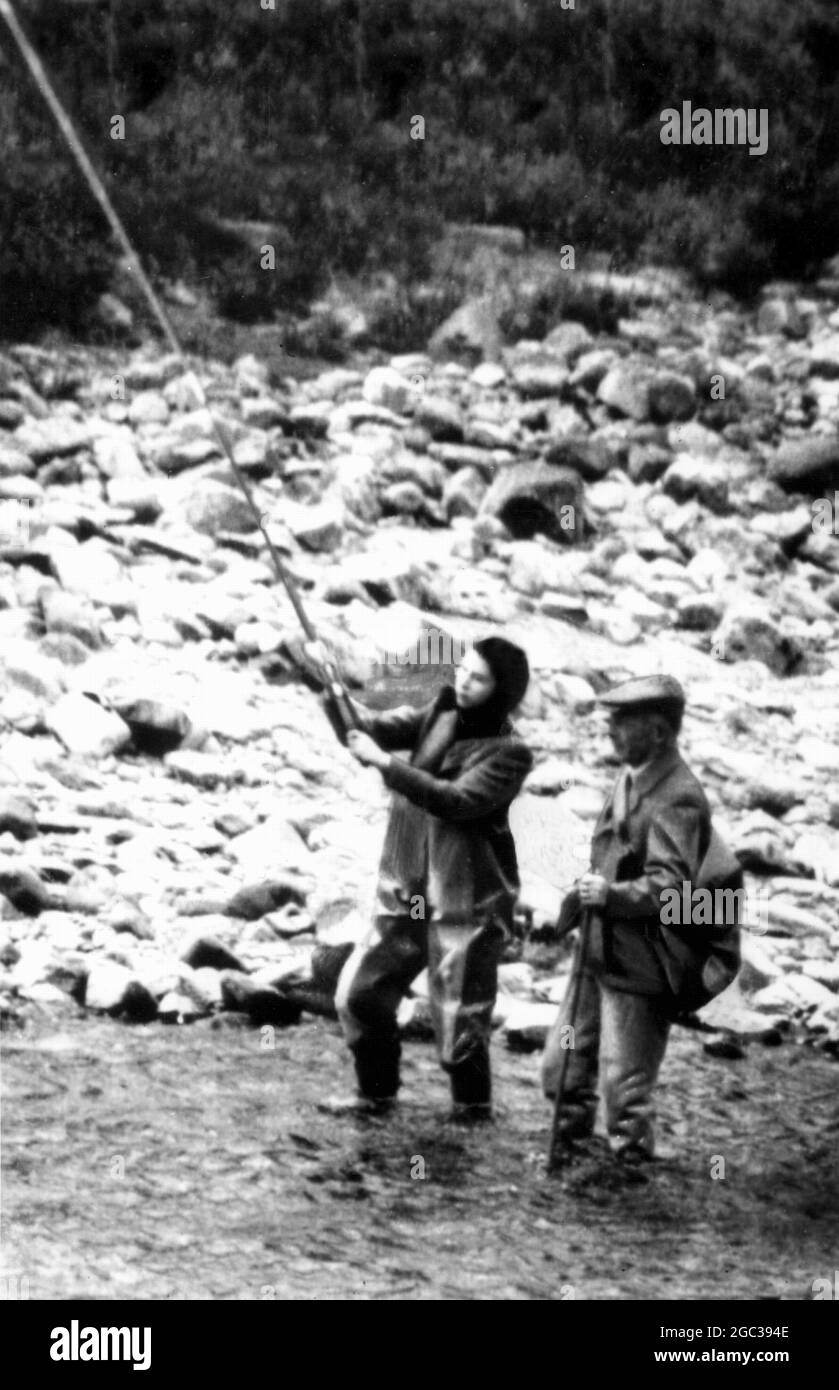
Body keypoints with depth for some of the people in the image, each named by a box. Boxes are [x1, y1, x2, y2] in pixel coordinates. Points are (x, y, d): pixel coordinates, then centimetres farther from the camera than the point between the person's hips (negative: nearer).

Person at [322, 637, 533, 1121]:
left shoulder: (509, 752, -12)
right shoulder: (441, 715, 7)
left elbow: (457, 801, -23)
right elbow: (385, 727, -2)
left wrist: (385, 763, -25)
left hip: (466, 899, -6)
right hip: (407, 889, 6)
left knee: (458, 1012, -1)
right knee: (360, 991, 9)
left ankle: (474, 1108, 19)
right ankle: (377, 1092, 27)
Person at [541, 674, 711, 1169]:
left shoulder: (677, 796, -18)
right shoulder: (629, 779, 11)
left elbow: (670, 883, -26)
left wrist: (612, 895, -38)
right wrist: (585, 894, 16)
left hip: (638, 965, -9)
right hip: (599, 953, 9)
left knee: (624, 1085, -4)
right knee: (562, 1067, 15)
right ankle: (571, 1152, 31)